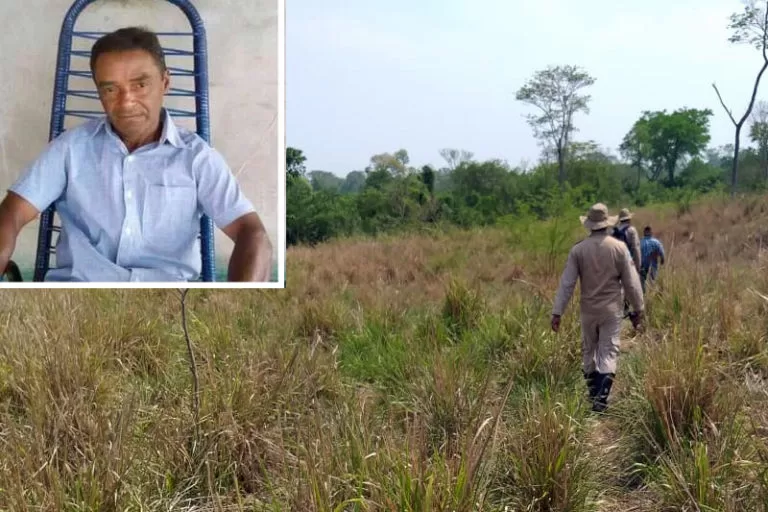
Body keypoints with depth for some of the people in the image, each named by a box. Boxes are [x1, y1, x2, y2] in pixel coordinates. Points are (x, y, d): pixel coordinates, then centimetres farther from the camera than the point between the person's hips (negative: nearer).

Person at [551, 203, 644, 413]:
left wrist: (557, 312, -5)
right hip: (612, 310, -1)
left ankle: (593, 393, 29)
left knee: (588, 351, 17)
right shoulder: (619, 248, -8)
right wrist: (638, 309, 5)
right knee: (608, 353, 2)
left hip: (588, 309, 2)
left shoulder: (578, 250, -6)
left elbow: (566, 283, -8)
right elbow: (631, 282, -5)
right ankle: (601, 397, -11)